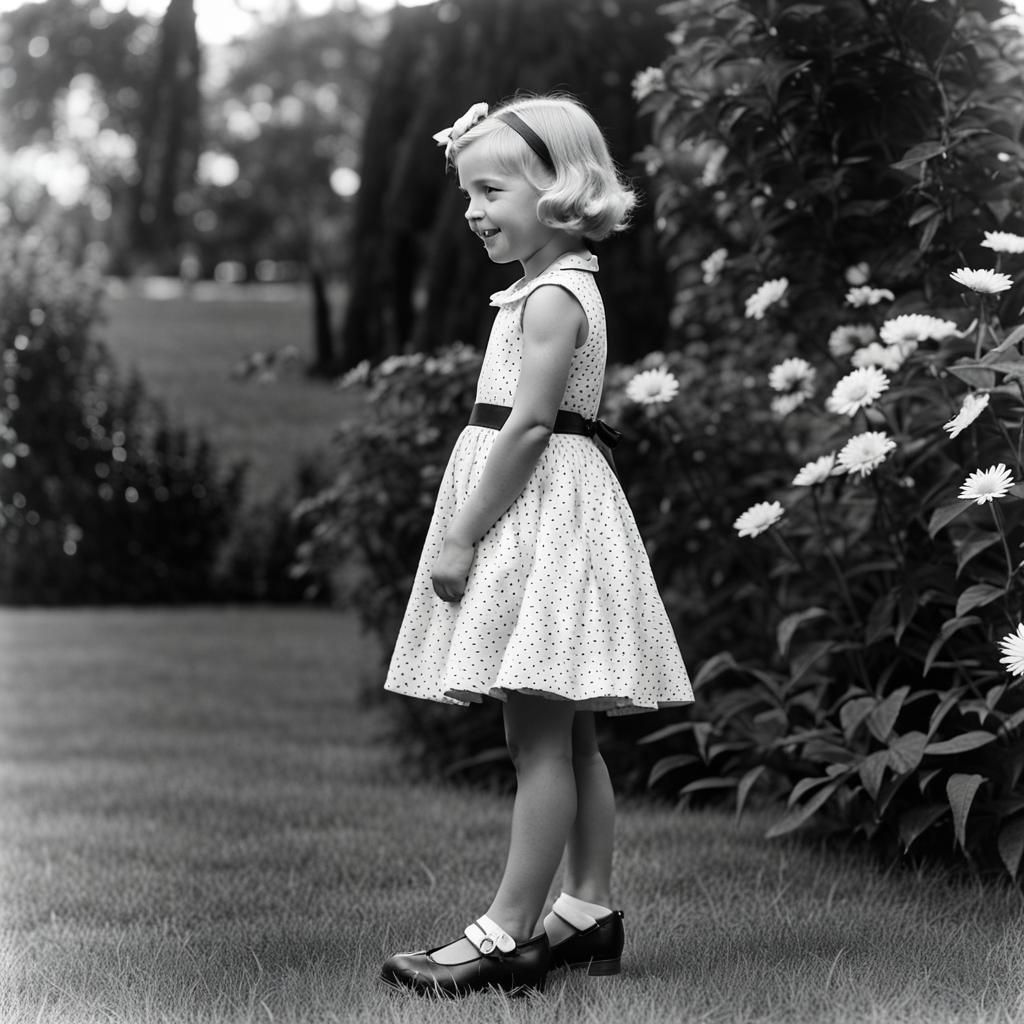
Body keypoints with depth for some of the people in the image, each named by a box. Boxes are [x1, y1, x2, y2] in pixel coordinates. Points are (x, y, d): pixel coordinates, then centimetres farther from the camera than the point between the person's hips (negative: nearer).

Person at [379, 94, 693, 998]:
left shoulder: (552, 297, -15)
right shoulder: (562, 286, 16)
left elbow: (527, 426, -20)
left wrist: (463, 536, -18)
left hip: (536, 514, -11)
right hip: (541, 516, 11)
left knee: (538, 736, -9)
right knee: (568, 734, 13)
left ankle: (508, 935, -7)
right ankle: (590, 914, 19)